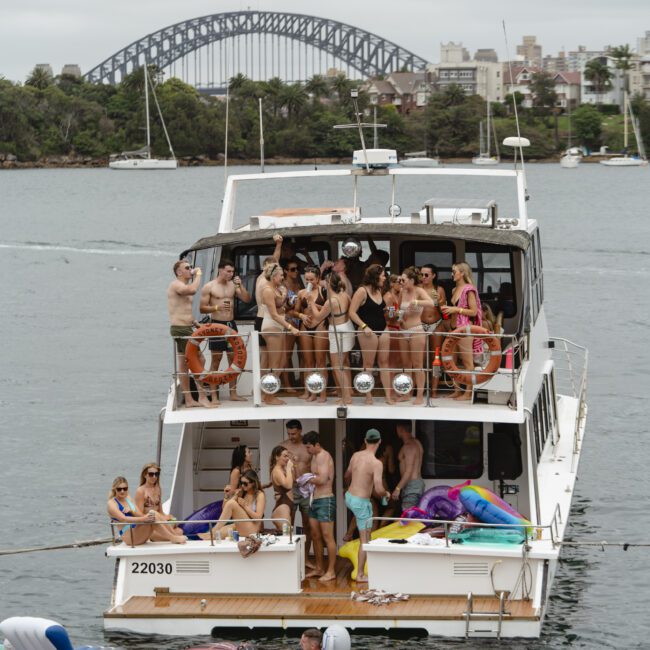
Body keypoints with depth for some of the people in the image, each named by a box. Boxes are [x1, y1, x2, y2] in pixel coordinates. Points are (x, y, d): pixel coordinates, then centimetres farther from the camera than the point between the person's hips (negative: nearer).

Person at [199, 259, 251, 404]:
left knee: (233, 357, 6)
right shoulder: (209, 287, -4)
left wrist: (241, 285, -9)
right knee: (216, 358, -4)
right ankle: (214, 395, -3)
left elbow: (247, 299, 4)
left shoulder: (233, 285, 10)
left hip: (231, 324, 5)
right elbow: (202, 308, -5)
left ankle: (233, 393, 13)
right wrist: (217, 307, -20)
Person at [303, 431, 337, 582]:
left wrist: (309, 479, -9)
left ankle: (331, 571, -4)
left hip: (325, 500, -10)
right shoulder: (315, 456, 16)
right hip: (315, 500, 10)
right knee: (315, 536, 13)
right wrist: (309, 481, 3)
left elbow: (322, 479, -25)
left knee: (327, 537, -7)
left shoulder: (323, 456, -14)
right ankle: (319, 569, 22)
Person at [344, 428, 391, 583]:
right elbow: (378, 489, -28)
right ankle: (360, 575, 7)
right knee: (365, 539, 4)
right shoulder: (376, 463, -22)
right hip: (361, 503, -6)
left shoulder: (355, 456, -1)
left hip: (349, 497, 7)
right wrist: (386, 494, -3)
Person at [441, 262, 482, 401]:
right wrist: (448, 309, 8)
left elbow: (473, 311, -12)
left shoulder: (469, 290, -9)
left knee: (467, 362, -4)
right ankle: (457, 390, 14)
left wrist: (456, 309, -15)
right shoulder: (455, 290, 16)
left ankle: (468, 392, -2)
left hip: (465, 328, -9)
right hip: (455, 327, 9)